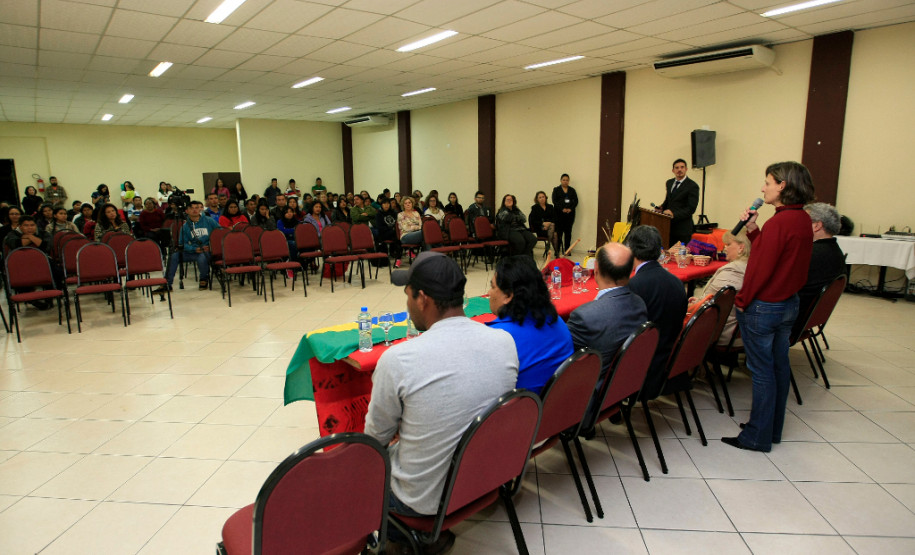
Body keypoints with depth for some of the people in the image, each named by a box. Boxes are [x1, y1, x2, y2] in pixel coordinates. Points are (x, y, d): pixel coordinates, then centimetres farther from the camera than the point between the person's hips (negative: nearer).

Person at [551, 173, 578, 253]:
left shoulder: (572, 190, 14)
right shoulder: (556, 189, 6)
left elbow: (576, 201, 7)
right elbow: (555, 201, -3)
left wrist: (570, 209, -10)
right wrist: (562, 209, -15)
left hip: (570, 213, 3)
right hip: (559, 214, -3)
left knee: (568, 232, 3)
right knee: (559, 232, -6)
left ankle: (567, 250, 7)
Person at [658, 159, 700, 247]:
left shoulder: (692, 186, -8)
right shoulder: (669, 183, 14)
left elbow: (691, 208, -13)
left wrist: (674, 214, -23)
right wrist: (662, 207, 5)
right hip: (669, 226, 6)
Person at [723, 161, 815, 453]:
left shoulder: (779, 222, -22)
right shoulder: (804, 221, 6)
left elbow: (761, 267, -21)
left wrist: (742, 301, -10)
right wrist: (753, 230, 3)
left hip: (763, 307, -9)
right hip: (789, 303, 9)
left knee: (762, 371, 1)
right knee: (779, 366, 17)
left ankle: (758, 436, 14)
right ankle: (773, 429, 31)